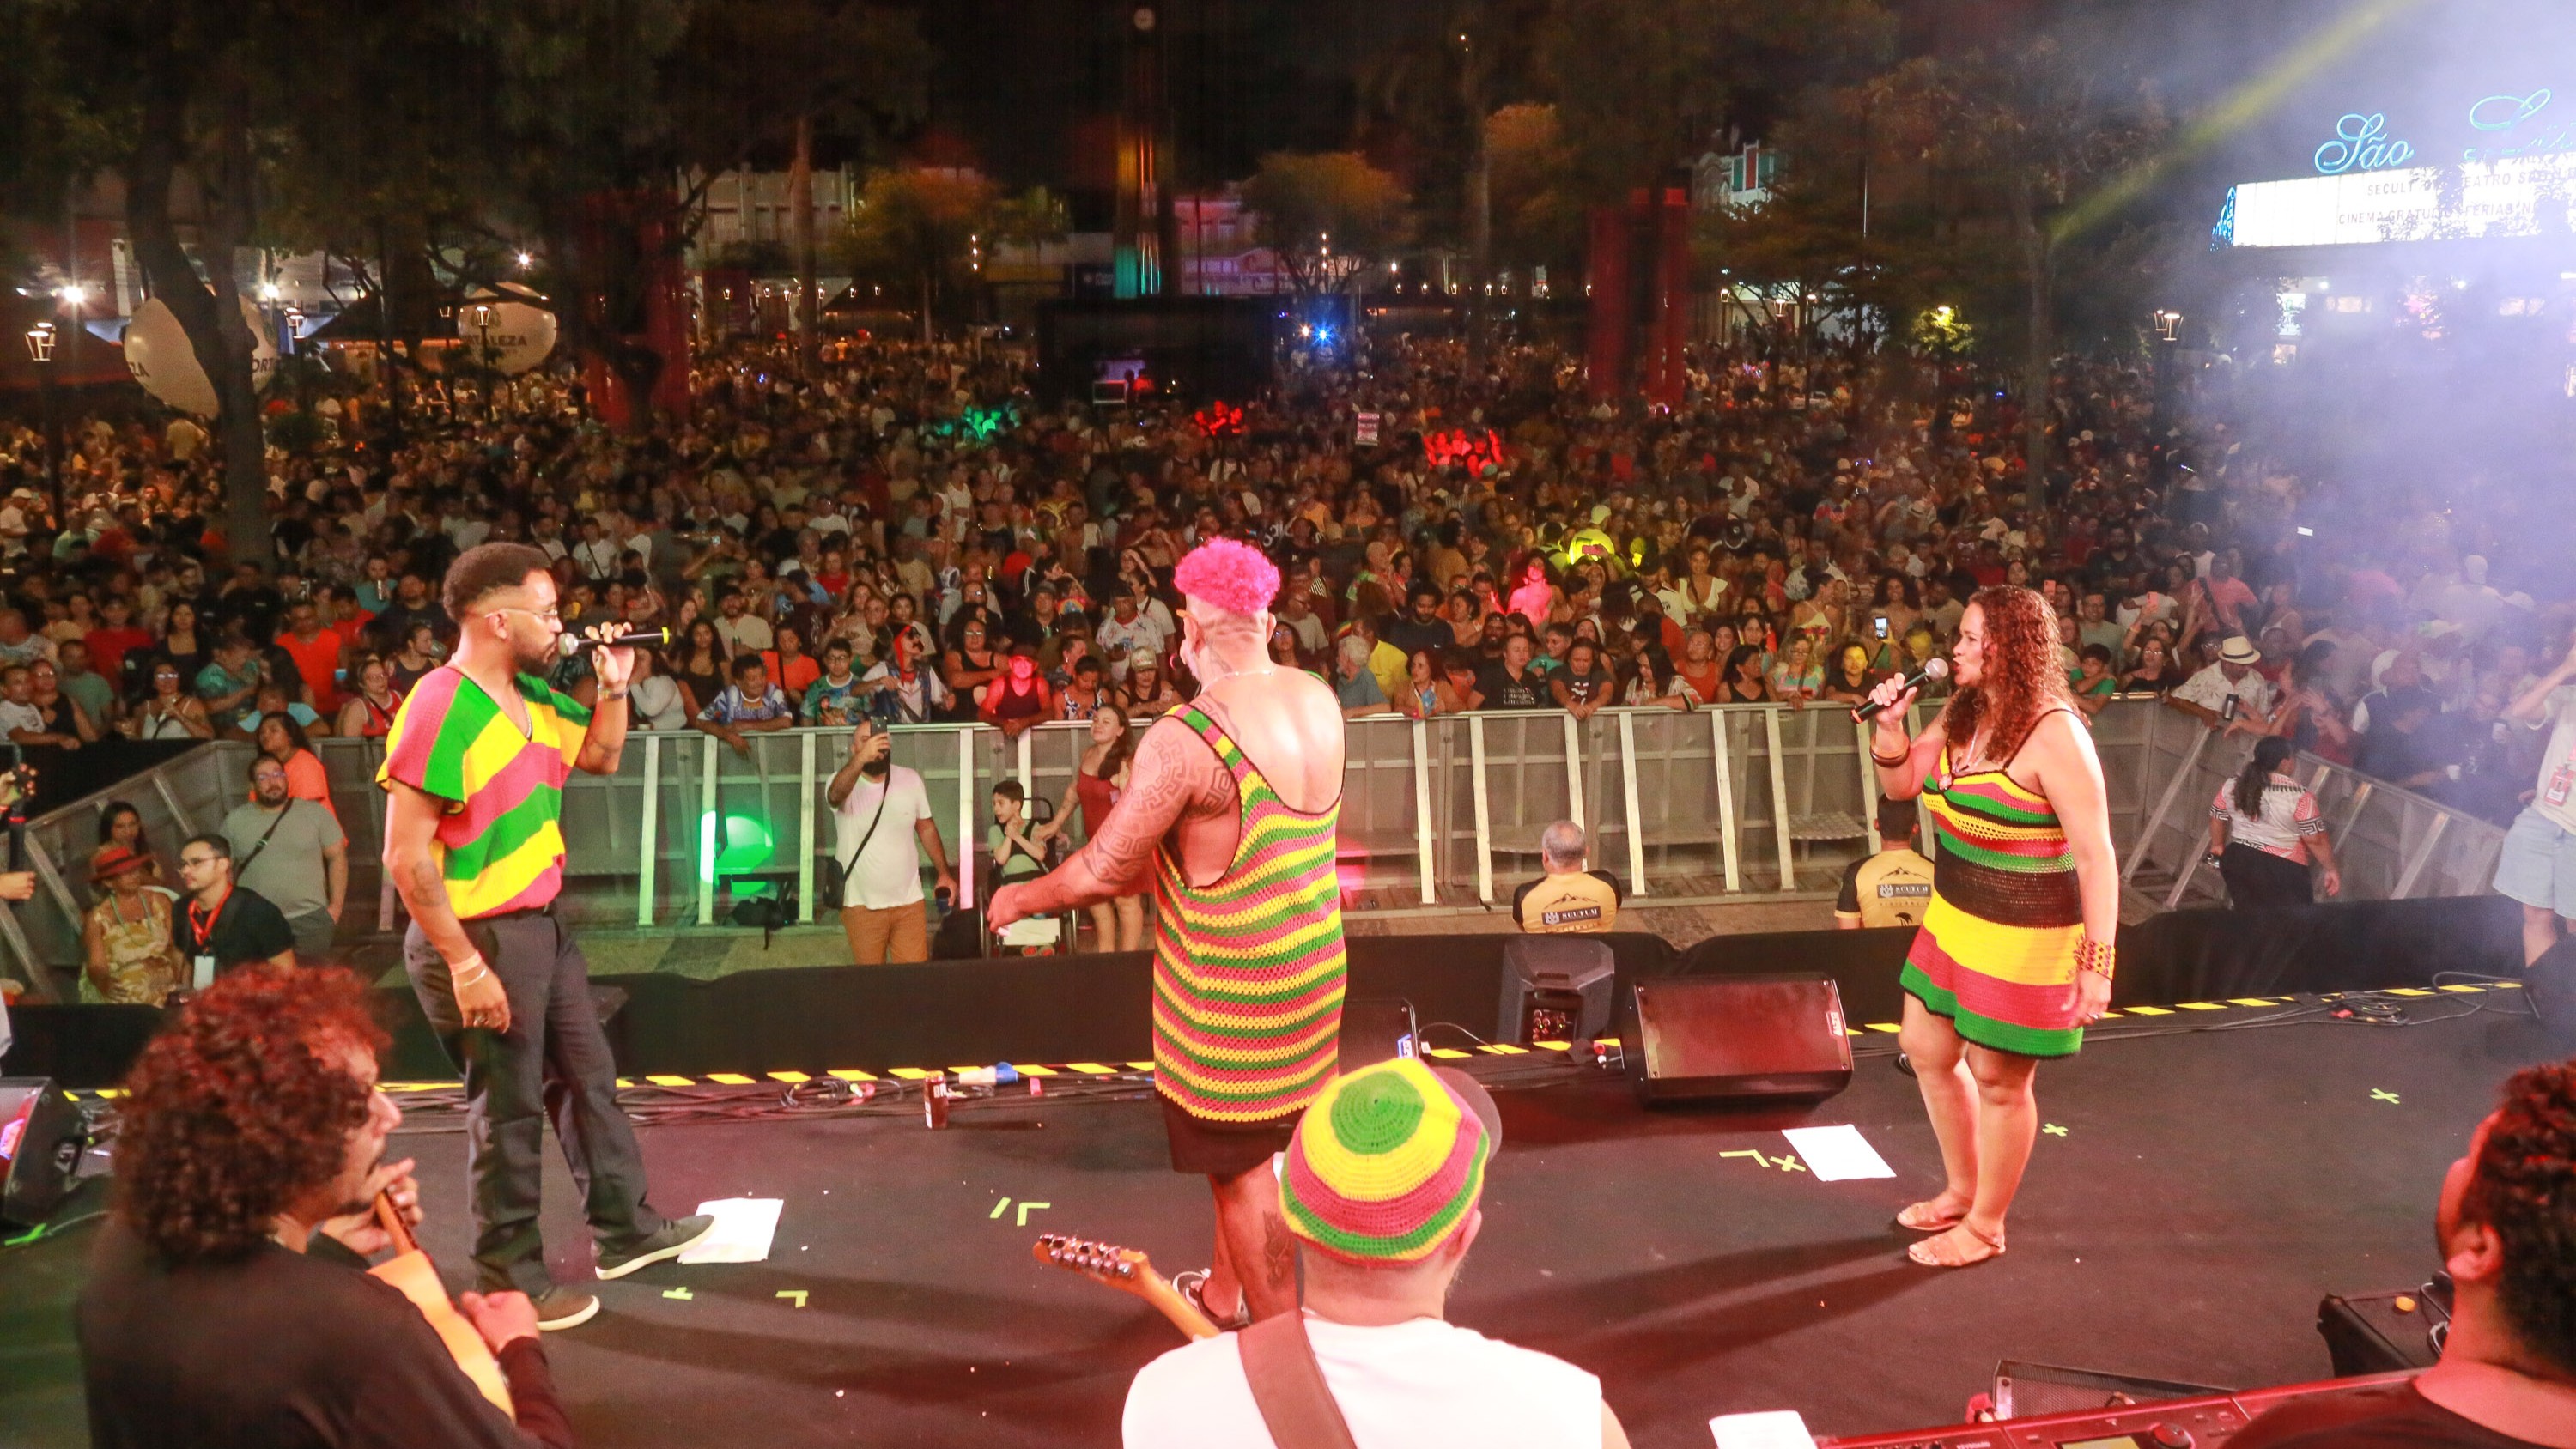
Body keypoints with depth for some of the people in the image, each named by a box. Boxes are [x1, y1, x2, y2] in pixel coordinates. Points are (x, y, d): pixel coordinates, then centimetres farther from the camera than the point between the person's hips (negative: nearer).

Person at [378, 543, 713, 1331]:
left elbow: (601, 756, 22)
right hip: (478, 938, -9)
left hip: (540, 924, 9)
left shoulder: (531, 696, 5)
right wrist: (466, 966, -23)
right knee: (510, 1109, 3)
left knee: (588, 1076, 18)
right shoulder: (440, 710, -21)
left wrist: (615, 685, 5)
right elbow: (406, 858, -23)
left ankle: (626, 1228, 34)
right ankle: (509, 1281, 20)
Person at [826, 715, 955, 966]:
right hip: (862, 904, -2)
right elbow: (836, 795, -36)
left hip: (909, 901, 2)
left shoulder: (910, 779, 0)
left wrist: (944, 873, 4)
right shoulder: (843, 781, -11)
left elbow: (926, 827, 11)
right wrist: (861, 758, -54)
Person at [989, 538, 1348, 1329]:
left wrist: (1019, 898, -1)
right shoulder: (1319, 702, -3)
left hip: (1231, 990, -7)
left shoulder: (1186, 738, -26)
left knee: (1241, 1163, 9)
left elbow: (1102, 873, -20)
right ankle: (1222, 1294, 45)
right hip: (1312, 962, 8)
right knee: (1238, 1137, 25)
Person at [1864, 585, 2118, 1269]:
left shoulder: (2054, 735, -22)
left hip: (2023, 937, -9)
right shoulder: (1961, 713, 3)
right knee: (1926, 1051, 20)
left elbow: (2095, 856, -21)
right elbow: (1901, 783, 15)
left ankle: (1985, 1224, 26)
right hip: (1953, 917, 9)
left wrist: (2097, 962, -22)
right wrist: (1889, 723, -4)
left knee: (1999, 1079, 6)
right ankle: (1962, 1191, 41)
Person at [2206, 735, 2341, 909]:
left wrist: (2217, 846, 31)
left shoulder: (2233, 786, 2)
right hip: (2279, 870, -6)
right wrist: (2331, 869, 0)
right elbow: (2315, 840, -13)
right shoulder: (2299, 795, -15)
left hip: (2237, 861, 6)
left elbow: (2217, 818, 15)